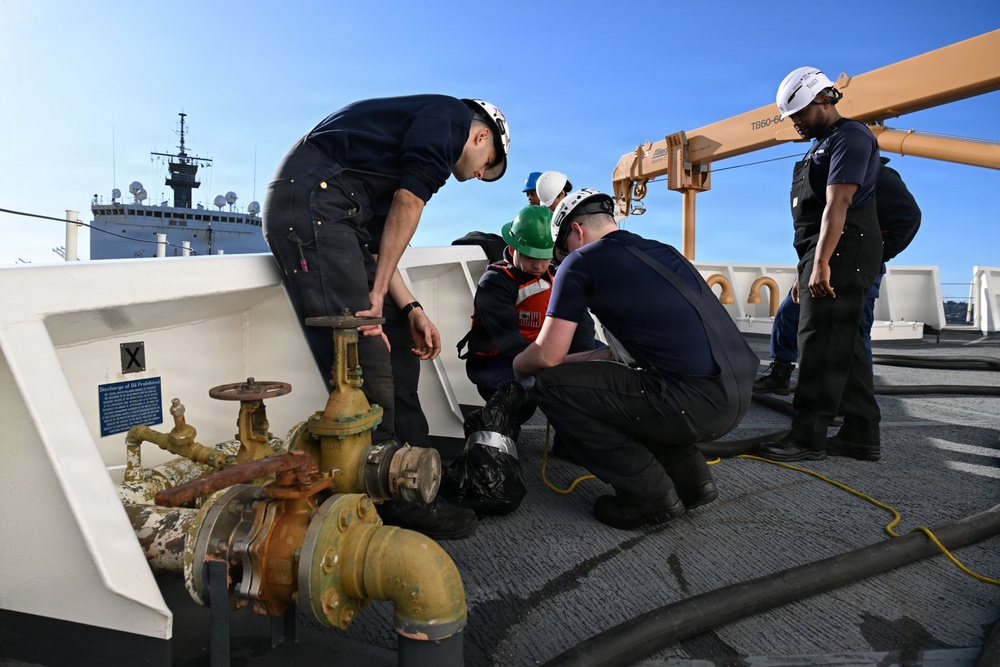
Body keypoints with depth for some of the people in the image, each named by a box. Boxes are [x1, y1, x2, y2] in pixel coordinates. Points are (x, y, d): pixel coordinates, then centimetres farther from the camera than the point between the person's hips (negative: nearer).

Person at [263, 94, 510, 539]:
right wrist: (377, 294, -8)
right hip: (313, 203, -10)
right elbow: (408, 202, -8)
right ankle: (390, 501, -6)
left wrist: (409, 310, 18)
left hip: (310, 209, 10)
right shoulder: (452, 115, 7)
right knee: (363, 362, -12)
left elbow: (378, 241, 26)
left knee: (380, 359, 8)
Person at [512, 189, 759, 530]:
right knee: (620, 380, 30)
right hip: (738, 397, 9)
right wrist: (587, 358, 34)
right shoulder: (661, 250, 21)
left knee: (550, 384, 0)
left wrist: (517, 365, 19)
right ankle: (691, 478, 21)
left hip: (696, 403, -9)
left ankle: (649, 495, 5)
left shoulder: (580, 262, -1)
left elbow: (547, 356, -3)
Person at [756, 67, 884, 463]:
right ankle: (861, 434, 12)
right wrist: (806, 271, 19)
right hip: (825, 254, 10)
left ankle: (808, 438, -10)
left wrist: (821, 264, -26)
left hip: (843, 251, -10)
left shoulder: (849, 137, -5)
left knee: (821, 345, -13)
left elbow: (837, 204, -18)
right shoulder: (822, 147, 25)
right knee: (844, 346, 8)